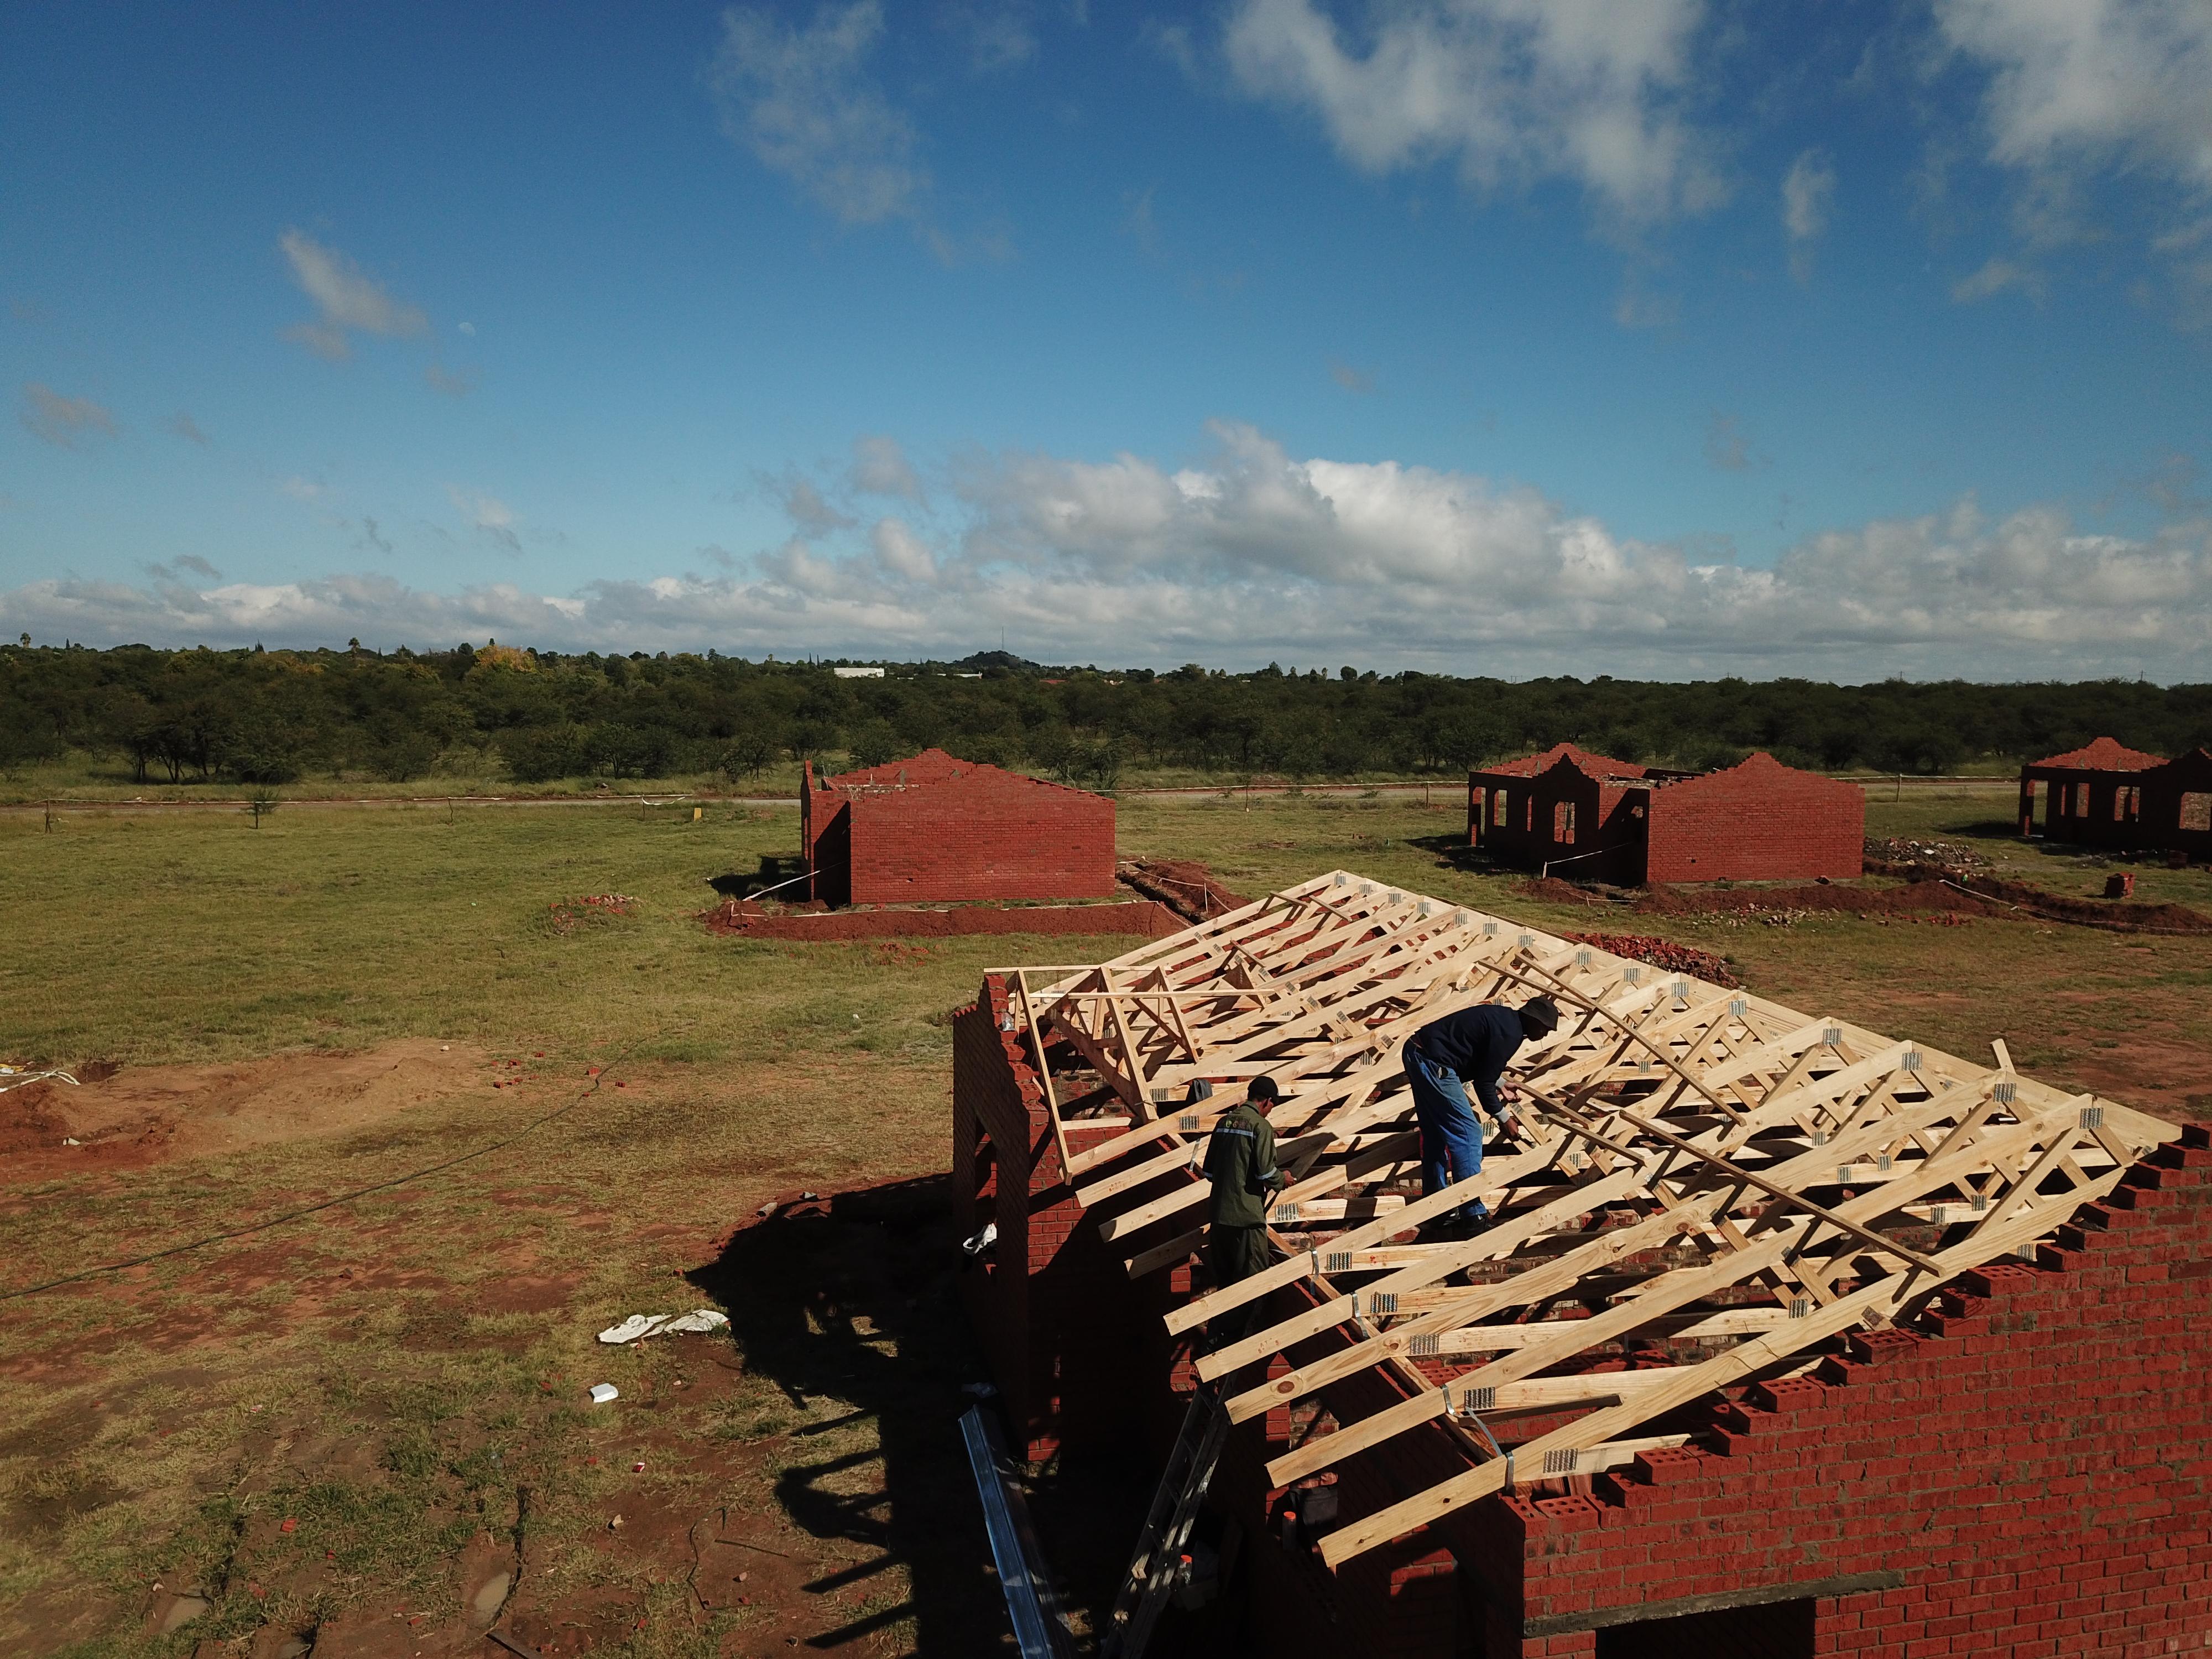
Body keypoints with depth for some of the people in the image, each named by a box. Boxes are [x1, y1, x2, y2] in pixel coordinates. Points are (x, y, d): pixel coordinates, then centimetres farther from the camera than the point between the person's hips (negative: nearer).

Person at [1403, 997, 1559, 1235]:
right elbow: (1483, 1082, -9)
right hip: (1434, 1064, -10)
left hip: (1415, 1053, 10)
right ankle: (1473, 1215, 0)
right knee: (1467, 1135, -4)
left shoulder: (1503, 1017, 16)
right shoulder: (1510, 1034, -12)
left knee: (1435, 1136, 17)